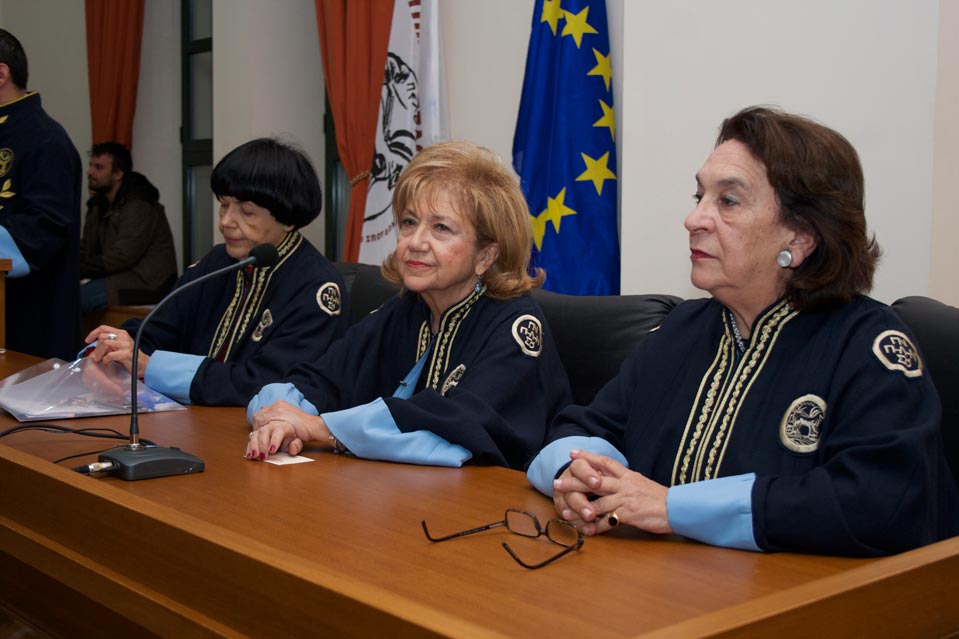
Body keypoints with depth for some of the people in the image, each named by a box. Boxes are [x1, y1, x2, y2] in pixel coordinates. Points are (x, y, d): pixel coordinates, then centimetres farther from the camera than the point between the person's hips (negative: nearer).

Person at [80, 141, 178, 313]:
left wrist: (77, 269, -18)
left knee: (77, 297, -24)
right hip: (119, 276, 9)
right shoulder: (98, 205, 16)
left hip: (146, 282, -9)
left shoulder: (139, 205, -13)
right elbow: (87, 250, 14)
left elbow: (122, 257, -20)